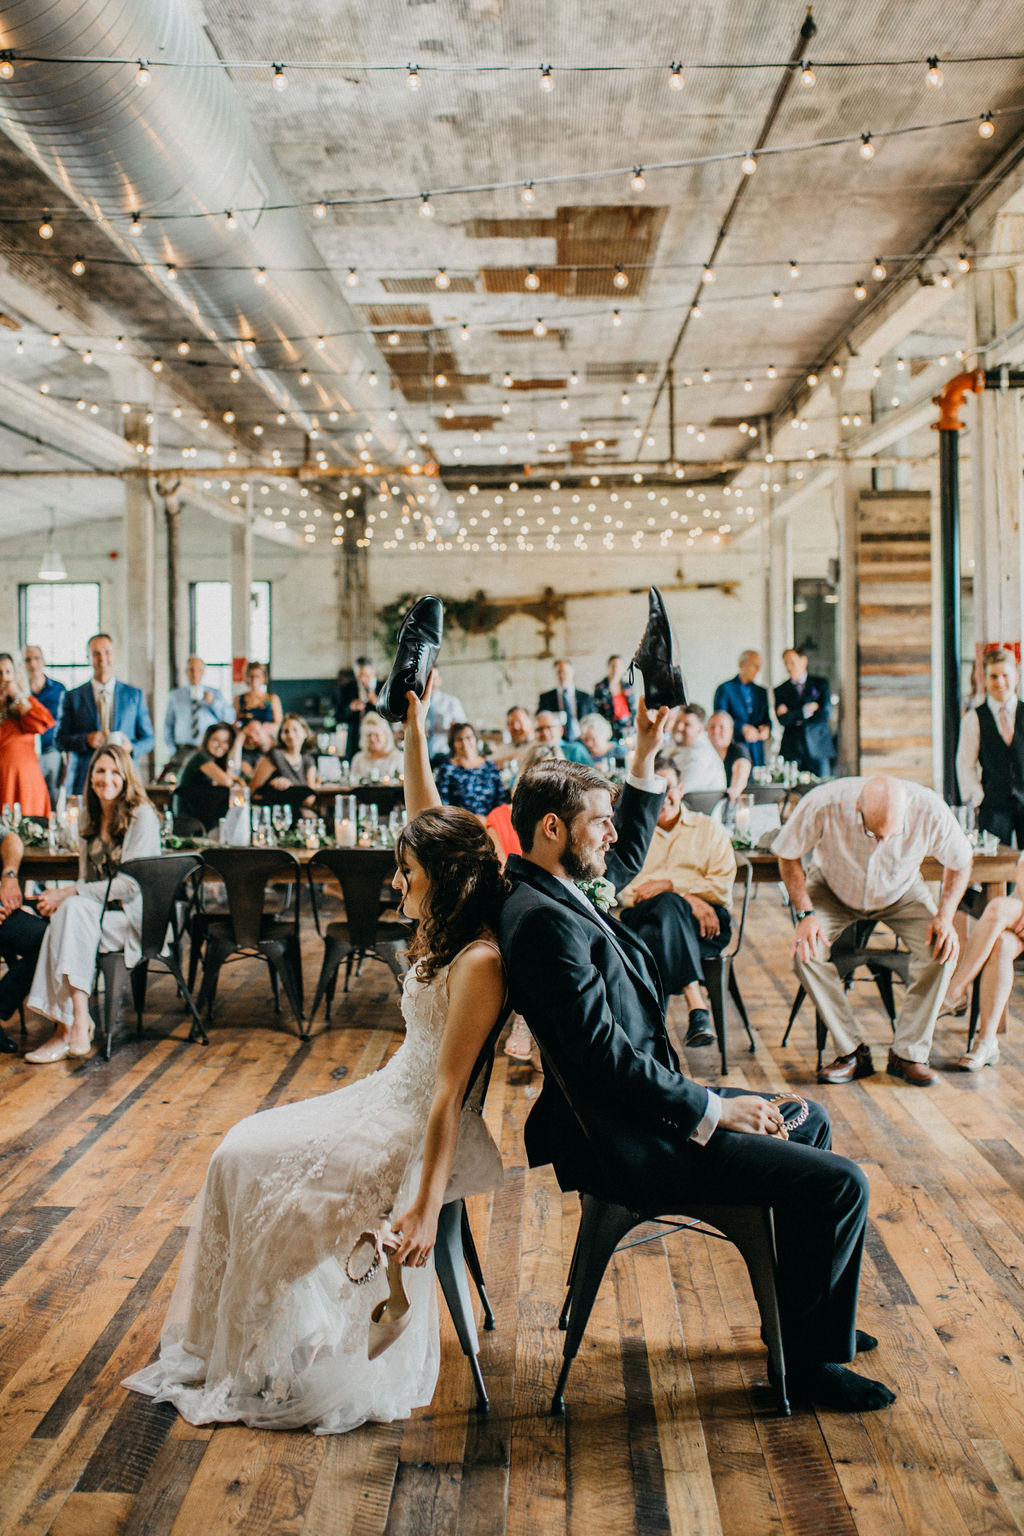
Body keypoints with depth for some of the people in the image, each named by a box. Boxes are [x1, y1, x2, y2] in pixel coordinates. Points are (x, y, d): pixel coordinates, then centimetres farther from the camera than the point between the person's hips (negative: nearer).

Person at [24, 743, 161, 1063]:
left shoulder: (142, 816, -8)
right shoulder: (89, 817, 13)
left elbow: (131, 885, -15)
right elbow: (86, 879, 15)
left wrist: (69, 894, -19)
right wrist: (62, 898, -8)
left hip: (136, 916, -5)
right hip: (94, 913, 6)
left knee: (74, 910, -32)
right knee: (67, 911, -29)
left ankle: (71, 1026, -34)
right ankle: (77, 1022, -34)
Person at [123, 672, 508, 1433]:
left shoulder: (480, 963, -24)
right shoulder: (448, 932, 2)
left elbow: (449, 1091, -27)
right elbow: (426, 814, 10)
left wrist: (425, 1205, -28)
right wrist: (415, 720, 7)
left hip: (421, 1133, -10)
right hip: (389, 1099, 10)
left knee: (256, 1169, -9)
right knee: (244, 1150, 5)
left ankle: (280, 1361, 7)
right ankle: (236, 1337, 13)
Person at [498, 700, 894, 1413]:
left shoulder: (552, 893, 6)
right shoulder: (544, 922, -24)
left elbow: (627, 859, 26)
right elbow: (606, 1056, -26)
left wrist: (646, 755, 17)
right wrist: (713, 1109, -18)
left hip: (642, 1106, 11)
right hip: (630, 1144, -11)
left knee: (807, 1120, 25)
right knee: (841, 1182, -11)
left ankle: (807, 1311, 35)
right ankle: (809, 1356, 9)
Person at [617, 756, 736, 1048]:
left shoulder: (710, 830, 21)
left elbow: (722, 887, 6)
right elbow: (624, 891, 3)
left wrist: (668, 885, -8)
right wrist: (687, 899, -11)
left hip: (704, 924, 0)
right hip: (644, 918, 0)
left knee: (655, 935, -35)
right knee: (668, 906, -37)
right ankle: (697, 1008, -48)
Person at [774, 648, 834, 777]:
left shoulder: (821, 684, 9)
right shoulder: (780, 690, 12)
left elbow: (825, 712, -5)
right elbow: (782, 719, -2)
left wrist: (792, 715, -3)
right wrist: (806, 710, -8)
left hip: (818, 751, 0)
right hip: (792, 752, 1)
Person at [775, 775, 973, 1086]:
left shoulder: (930, 811, -31)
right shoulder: (823, 805, -35)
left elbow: (959, 862, -9)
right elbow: (787, 854, -15)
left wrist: (945, 916, -22)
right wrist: (805, 913, -24)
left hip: (901, 893, 1)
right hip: (833, 890, 0)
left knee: (941, 950, -25)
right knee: (804, 950, -27)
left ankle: (908, 1054, -10)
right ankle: (853, 1052, -12)